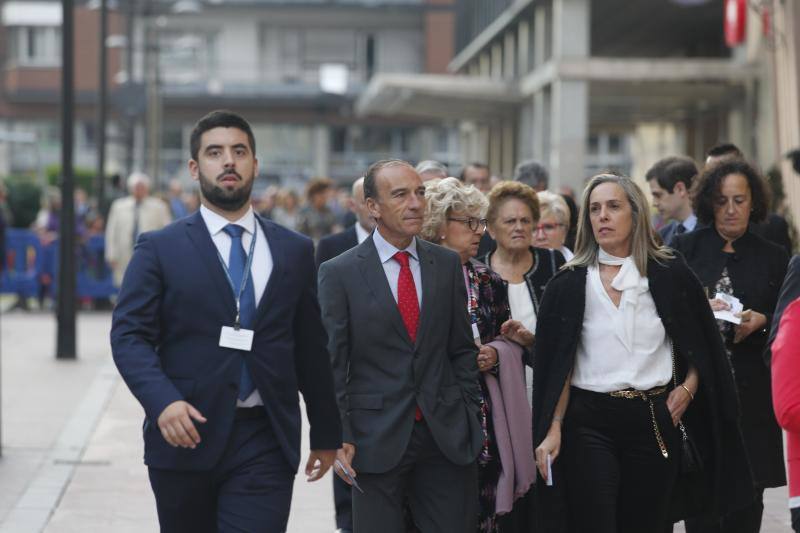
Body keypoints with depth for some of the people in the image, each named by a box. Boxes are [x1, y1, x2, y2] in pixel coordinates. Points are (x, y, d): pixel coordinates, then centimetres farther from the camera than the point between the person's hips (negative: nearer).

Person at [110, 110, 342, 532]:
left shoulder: (295, 251, 10)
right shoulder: (160, 248, 3)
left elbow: (312, 349, 13)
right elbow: (129, 335, -5)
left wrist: (326, 434, 16)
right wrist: (164, 401, -21)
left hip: (264, 446, 1)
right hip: (185, 435, -1)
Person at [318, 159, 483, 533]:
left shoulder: (447, 264, 8)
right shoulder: (339, 273, -3)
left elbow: (462, 349, 12)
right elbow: (332, 364, -3)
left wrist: (470, 416, 6)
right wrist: (340, 437, -8)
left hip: (446, 434, 3)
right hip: (377, 439, -3)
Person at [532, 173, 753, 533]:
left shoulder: (670, 276, 4)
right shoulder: (568, 285, 4)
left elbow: (704, 348, 11)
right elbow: (558, 366, 1)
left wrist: (687, 388, -4)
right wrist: (553, 431, -6)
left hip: (654, 422, 1)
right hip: (589, 423, -1)